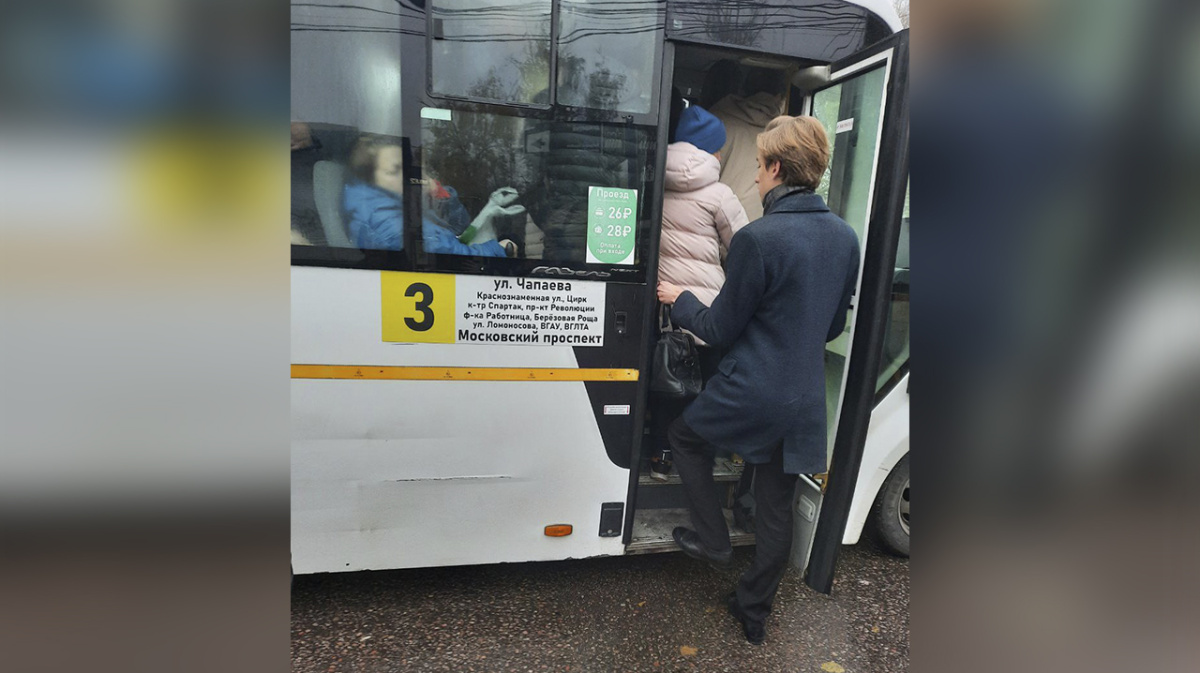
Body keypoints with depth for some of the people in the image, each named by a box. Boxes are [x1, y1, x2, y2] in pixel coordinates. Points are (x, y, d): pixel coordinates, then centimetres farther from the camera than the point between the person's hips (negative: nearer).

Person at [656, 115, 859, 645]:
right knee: (776, 511, 18)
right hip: (804, 402, 7)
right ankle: (753, 612, 35)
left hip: (750, 393, -7)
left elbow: (720, 331, -11)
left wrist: (681, 301, 6)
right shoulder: (845, 237, 3)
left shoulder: (758, 238, -20)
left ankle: (712, 539, 26)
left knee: (684, 436, 23)